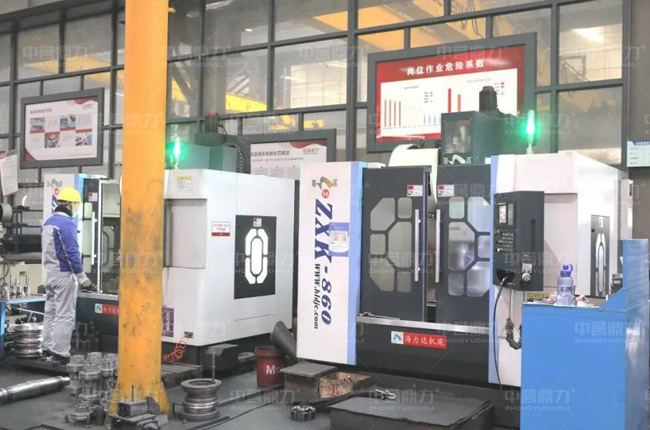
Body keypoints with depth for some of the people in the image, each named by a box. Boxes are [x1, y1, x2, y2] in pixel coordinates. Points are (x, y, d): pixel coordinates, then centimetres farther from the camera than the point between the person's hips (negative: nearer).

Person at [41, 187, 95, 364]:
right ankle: (60, 354, -3)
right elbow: (72, 253, -20)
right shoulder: (67, 223, -17)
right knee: (64, 316, -4)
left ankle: (47, 350, 20)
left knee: (50, 313, 14)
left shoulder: (48, 222, 11)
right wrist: (83, 279, -16)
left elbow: (47, 250, 16)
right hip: (64, 275, -9)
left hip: (50, 273, 9)